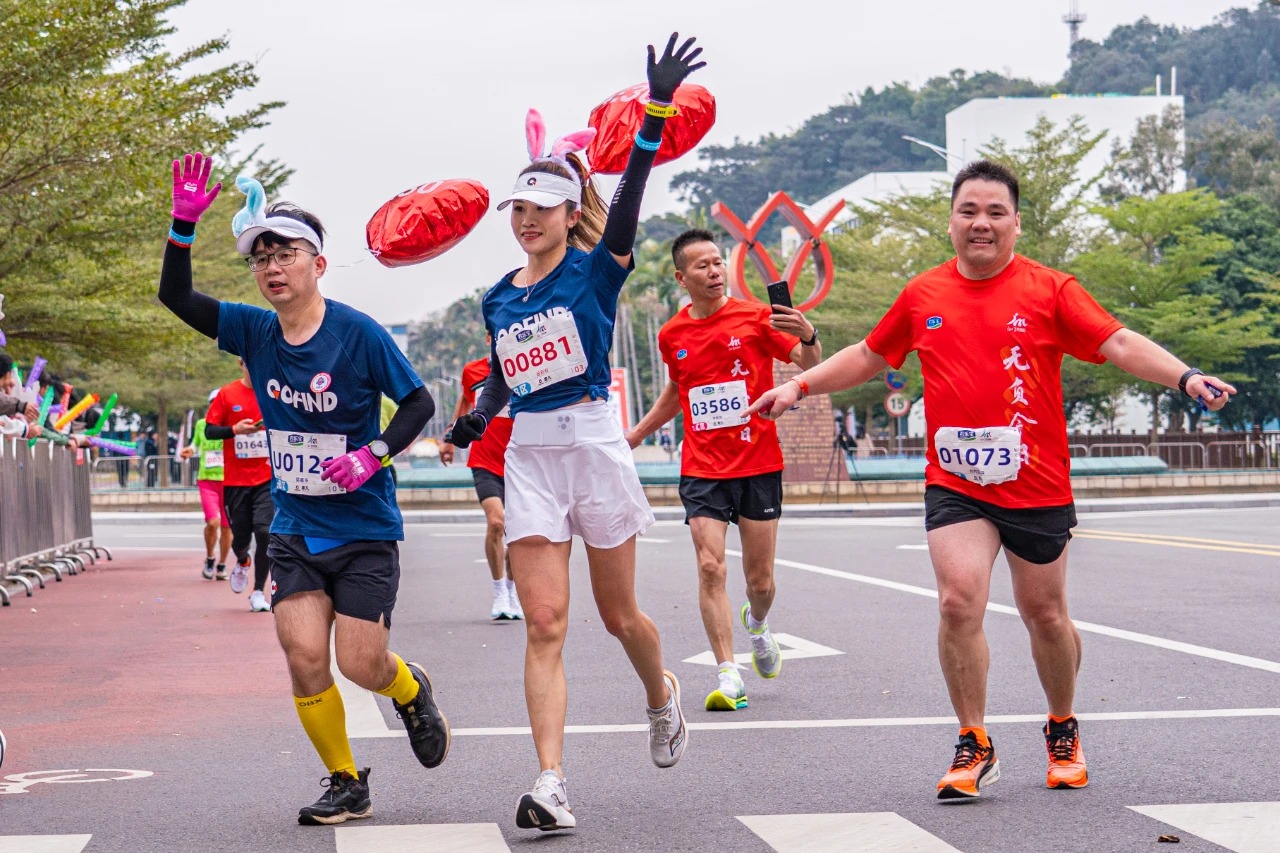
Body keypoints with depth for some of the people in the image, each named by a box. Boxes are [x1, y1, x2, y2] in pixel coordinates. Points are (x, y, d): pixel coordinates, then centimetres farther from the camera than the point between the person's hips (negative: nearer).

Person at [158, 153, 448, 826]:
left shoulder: (357, 333, -13)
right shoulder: (254, 331, 0)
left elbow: (419, 401, -6)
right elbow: (176, 296, 1)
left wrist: (373, 454, -21)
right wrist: (184, 221, -13)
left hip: (364, 526, -4)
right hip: (294, 527, 4)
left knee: (361, 664, -5)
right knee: (304, 657, -8)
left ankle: (412, 691, 33)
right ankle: (344, 784, 10)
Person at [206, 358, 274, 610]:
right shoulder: (227, 394, 1)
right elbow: (209, 431, 1)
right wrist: (235, 430, -15)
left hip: (268, 478, 0)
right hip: (236, 479, 1)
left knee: (265, 531, -14)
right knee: (241, 535, 7)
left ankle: (259, 593, -1)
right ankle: (242, 563, 45)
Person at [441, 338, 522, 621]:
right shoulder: (471, 371, 3)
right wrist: (450, 438, 27)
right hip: (484, 463, 0)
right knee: (496, 521, -19)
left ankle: (512, 591, 27)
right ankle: (499, 593, -7)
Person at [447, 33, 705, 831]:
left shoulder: (596, 270, -6)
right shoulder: (499, 299, 9)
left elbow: (629, 200, -22)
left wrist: (657, 111, -35)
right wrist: (479, 414, 0)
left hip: (595, 447, -3)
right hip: (529, 459, 3)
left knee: (619, 613, 10)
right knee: (545, 623, -6)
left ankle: (662, 693, 44)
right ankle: (551, 784, -11)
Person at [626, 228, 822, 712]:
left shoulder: (755, 318, -3)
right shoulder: (672, 335, 6)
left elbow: (810, 365, -4)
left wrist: (808, 336, -26)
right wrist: (637, 433, 25)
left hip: (758, 466, -1)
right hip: (702, 471, 1)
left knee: (760, 580, 6)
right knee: (711, 568, -13)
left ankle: (756, 625, 42)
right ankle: (729, 677, -10)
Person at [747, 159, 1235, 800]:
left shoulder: (1049, 290, -3)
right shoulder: (922, 295, 5)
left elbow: (1119, 344, -10)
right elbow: (869, 356, 20)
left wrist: (1184, 377, -24)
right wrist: (800, 386, 15)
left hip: (1037, 486, -1)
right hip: (954, 483, 1)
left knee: (1045, 615, 10)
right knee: (959, 601, -17)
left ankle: (1062, 732, 36)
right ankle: (974, 748, -2)